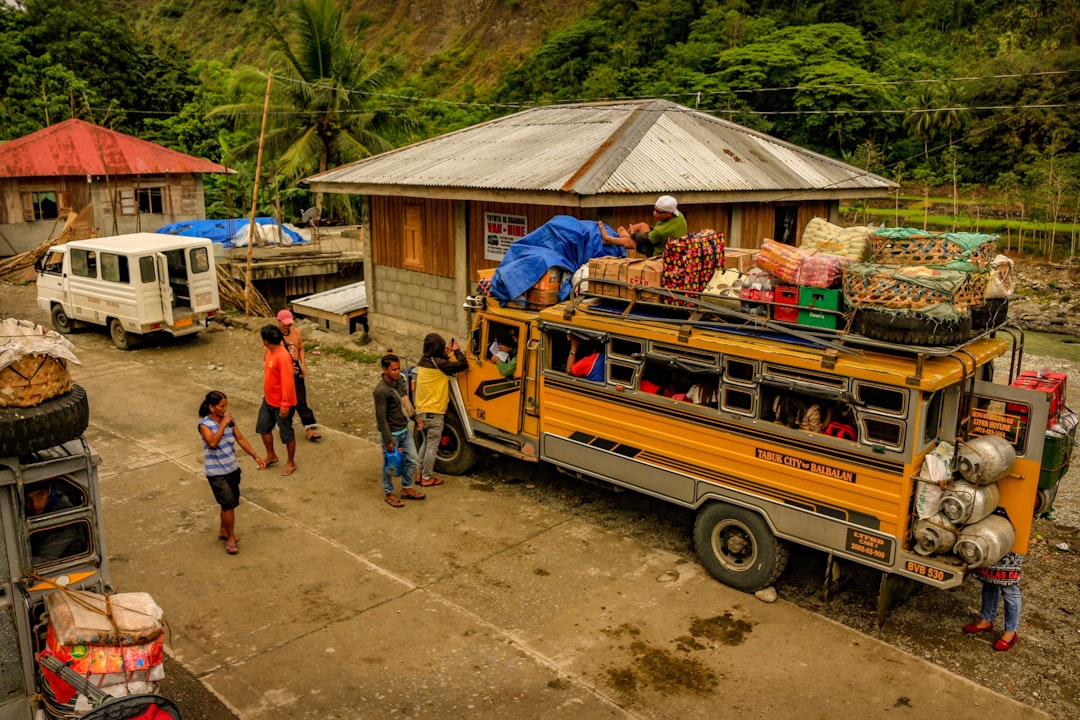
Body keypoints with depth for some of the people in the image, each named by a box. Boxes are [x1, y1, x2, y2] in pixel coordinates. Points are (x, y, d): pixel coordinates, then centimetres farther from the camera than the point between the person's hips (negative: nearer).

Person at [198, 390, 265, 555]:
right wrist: (223, 424, -29)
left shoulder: (229, 419, 0)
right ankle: (231, 538, 9)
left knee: (230, 503, 16)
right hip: (216, 473, -6)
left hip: (233, 469, 6)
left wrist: (255, 456, -1)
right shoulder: (205, 424, -17)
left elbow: (240, 438, 4)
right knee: (229, 503, -8)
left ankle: (223, 531, 38)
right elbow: (213, 443, -32)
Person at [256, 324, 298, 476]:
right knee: (263, 427, 21)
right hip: (268, 400, 10)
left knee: (286, 434, 7)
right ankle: (271, 456, 41)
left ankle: (291, 463, 25)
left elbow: (287, 382, -28)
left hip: (281, 403, -10)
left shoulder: (282, 357, -29)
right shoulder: (270, 352, 2)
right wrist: (265, 355, 13)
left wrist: (285, 405, -26)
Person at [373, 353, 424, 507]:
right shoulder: (381, 390, -25)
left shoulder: (400, 380, -1)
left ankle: (407, 489, 34)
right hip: (391, 433, -8)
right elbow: (381, 418, -22)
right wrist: (388, 441, -19)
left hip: (404, 429, 8)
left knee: (412, 460, 15)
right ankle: (389, 494, 28)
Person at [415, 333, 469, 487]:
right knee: (432, 446, 4)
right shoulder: (438, 363, -20)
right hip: (434, 413, -8)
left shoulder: (424, 361, 4)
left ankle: (420, 473, 27)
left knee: (426, 442, 22)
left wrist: (448, 353, 11)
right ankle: (427, 478, 12)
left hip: (421, 411, 8)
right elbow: (463, 365, -19)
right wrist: (457, 351, -3)